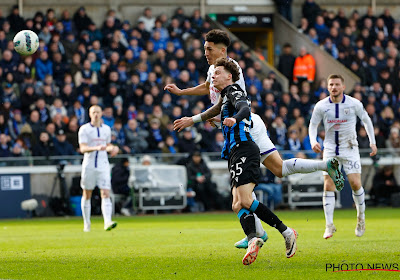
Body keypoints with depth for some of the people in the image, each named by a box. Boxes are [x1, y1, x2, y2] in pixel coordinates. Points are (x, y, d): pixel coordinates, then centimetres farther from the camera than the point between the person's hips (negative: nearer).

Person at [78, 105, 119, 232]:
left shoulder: (106, 129, 11)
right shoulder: (84, 129, -3)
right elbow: (83, 148, -14)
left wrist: (113, 148, 3)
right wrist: (96, 148, -29)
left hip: (103, 165, 2)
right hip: (89, 165, -2)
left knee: (106, 194, -12)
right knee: (87, 195, 6)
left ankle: (107, 222, -23)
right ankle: (86, 223, 18)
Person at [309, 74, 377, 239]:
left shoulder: (354, 104, -7)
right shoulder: (321, 106, -5)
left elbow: (366, 120, 8)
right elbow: (313, 125, 6)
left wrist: (372, 142, 4)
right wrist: (313, 141, -13)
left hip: (350, 148, -1)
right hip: (330, 149, 1)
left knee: (355, 184, -11)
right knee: (328, 186, -9)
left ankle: (361, 217, 13)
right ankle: (329, 226, -6)